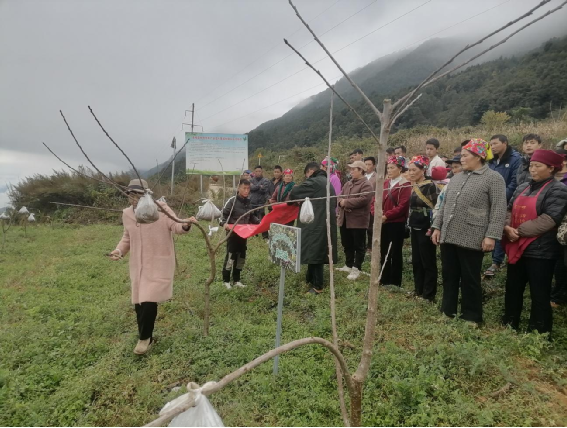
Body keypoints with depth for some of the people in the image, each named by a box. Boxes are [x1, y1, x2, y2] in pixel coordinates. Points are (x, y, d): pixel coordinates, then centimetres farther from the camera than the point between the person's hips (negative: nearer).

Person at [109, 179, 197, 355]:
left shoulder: (161, 209, -13)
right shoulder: (127, 214, 4)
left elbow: (175, 227, -15)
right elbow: (127, 237, 17)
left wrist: (185, 225, -38)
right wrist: (120, 250, -1)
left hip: (158, 264, -6)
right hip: (138, 265, 6)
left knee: (149, 302, -10)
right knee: (139, 303, 12)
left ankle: (145, 338, 15)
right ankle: (146, 338, 32)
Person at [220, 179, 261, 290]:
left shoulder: (249, 202, 6)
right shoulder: (232, 201, -14)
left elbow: (252, 216, 15)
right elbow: (224, 215, -11)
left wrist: (260, 223, 1)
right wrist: (224, 223, -29)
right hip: (233, 233, -6)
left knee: (241, 257, 12)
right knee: (231, 256, -1)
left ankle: (236, 280, 24)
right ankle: (226, 280, 14)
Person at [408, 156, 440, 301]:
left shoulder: (431, 186, -13)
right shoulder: (414, 187, 11)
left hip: (426, 229, -8)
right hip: (415, 228, 9)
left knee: (428, 263, 1)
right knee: (416, 262, 14)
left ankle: (429, 295, 11)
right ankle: (419, 292, 26)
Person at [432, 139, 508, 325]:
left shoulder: (493, 178, -5)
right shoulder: (456, 178, 15)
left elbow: (499, 210, -12)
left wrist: (491, 235, -18)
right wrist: (437, 227, 13)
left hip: (472, 239, -6)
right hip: (448, 237, 7)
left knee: (470, 280, 4)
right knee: (449, 277, 13)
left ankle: (471, 318, 19)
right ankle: (447, 312, 26)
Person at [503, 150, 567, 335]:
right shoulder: (522, 188, 14)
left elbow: (548, 220, -18)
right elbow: (510, 210, 12)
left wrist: (519, 231, -16)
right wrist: (507, 227, -9)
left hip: (540, 250, -7)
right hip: (517, 248, 7)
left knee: (539, 294, 5)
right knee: (513, 289, 16)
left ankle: (539, 332, 20)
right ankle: (509, 325, 31)